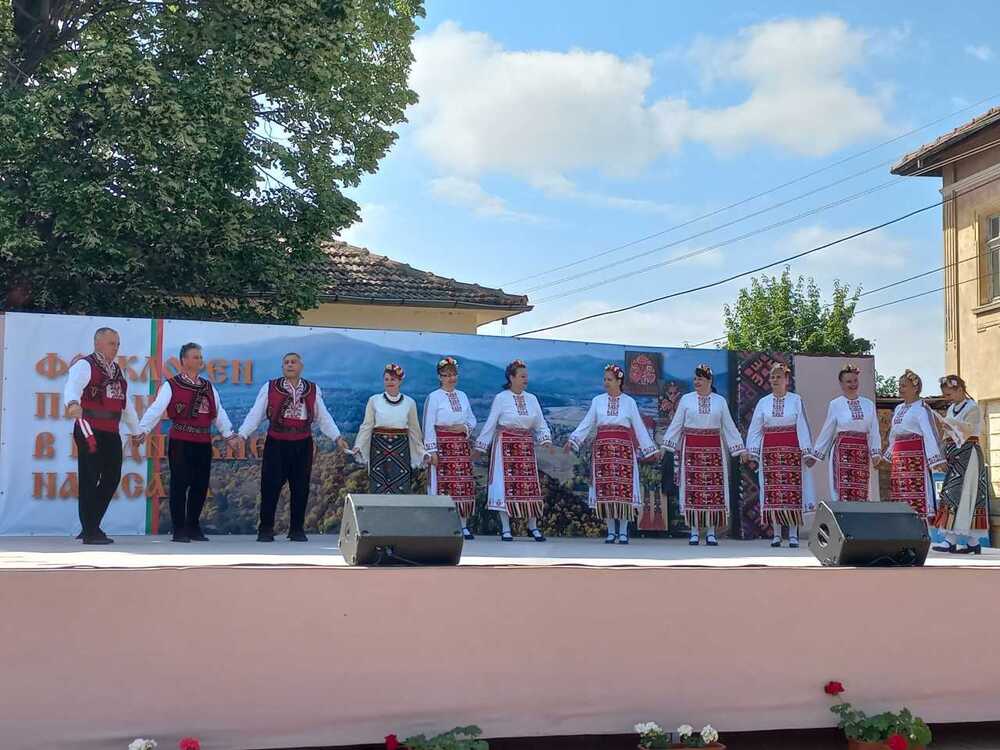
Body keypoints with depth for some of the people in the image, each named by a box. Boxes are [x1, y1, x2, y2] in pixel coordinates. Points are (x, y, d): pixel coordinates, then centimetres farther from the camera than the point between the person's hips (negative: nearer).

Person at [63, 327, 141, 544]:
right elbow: (72, 386, -27)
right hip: (90, 432, -8)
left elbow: (126, 403, 28)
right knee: (89, 480, -5)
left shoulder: (116, 371, 20)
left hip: (111, 433, 8)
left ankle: (92, 525, 23)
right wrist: (73, 403, -48)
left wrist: (136, 431, 32)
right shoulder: (85, 366, -6)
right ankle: (90, 532, 0)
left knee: (112, 478, 10)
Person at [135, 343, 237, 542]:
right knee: (180, 484, -3)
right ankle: (179, 530, 5)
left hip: (203, 443, 5)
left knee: (201, 485, 7)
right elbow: (156, 408, -11)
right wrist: (143, 429, -21)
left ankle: (193, 527, 20)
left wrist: (229, 434, 9)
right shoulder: (171, 385, -2)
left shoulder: (208, 387, 15)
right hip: (180, 442, -5)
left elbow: (219, 413, 15)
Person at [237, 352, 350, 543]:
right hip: (276, 444, -2)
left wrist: (337, 438, 2)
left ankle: (297, 530, 17)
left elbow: (323, 417, 10)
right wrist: (242, 435, -11)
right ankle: (265, 530, 8)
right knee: (270, 486, -3)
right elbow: (255, 414, -1)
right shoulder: (269, 388, 3)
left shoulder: (313, 390, 9)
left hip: (302, 445, 2)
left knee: (300, 488, 6)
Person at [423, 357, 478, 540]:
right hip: (442, 445, -5)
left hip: (462, 446, 5)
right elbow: (428, 426, -6)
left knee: (464, 483, 3)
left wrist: (465, 427, -4)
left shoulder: (462, 396, 14)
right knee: (442, 483, -7)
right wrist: (432, 451, -12)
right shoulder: (434, 397, -2)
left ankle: (463, 525, 7)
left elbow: (472, 419, 19)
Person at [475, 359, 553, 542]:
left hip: (526, 447, 4)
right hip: (505, 445, -4)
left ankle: (533, 526, 11)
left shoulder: (532, 399, 8)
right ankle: (505, 529, 3)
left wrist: (546, 440, -8)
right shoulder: (501, 398, -3)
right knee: (505, 484, -3)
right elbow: (490, 424, -2)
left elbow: (540, 424, 10)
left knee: (530, 485, 1)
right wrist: (479, 447, -3)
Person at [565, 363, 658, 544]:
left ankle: (623, 532, 2)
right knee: (605, 489, -1)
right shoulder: (598, 400, 9)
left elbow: (639, 427, 7)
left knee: (624, 488, -6)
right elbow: (586, 424, 7)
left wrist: (649, 449, 5)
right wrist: (572, 441, -2)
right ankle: (611, 531, 7)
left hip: (623, 449, -1)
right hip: (603, 448, 1)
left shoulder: (629, 402, 6)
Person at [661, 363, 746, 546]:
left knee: (714, 488, -3)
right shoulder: (686, 399, 6)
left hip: (713, 449, 1)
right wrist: (665, 446, 1)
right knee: (692, 488, -3)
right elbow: (676, 424, 6)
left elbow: (729, 426, 9)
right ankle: (694, 531, 3)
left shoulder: (720, 401, 8)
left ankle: (711, 532, 2)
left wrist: (740, 449, 6)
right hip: (691, 449, 0)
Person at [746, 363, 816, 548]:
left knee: (792, 491, -5)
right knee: (772, 492, -1)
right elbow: (755, 429, 8)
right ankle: (776, 534, 5)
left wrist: (807, 453, -7)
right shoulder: (763, 402, 8)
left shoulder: (796, 400, 3)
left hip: (791, 450, -2)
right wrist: (753, 453, 2)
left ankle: (793, 534, 0)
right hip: (770, 450, 2)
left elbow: (802, 427, -1)